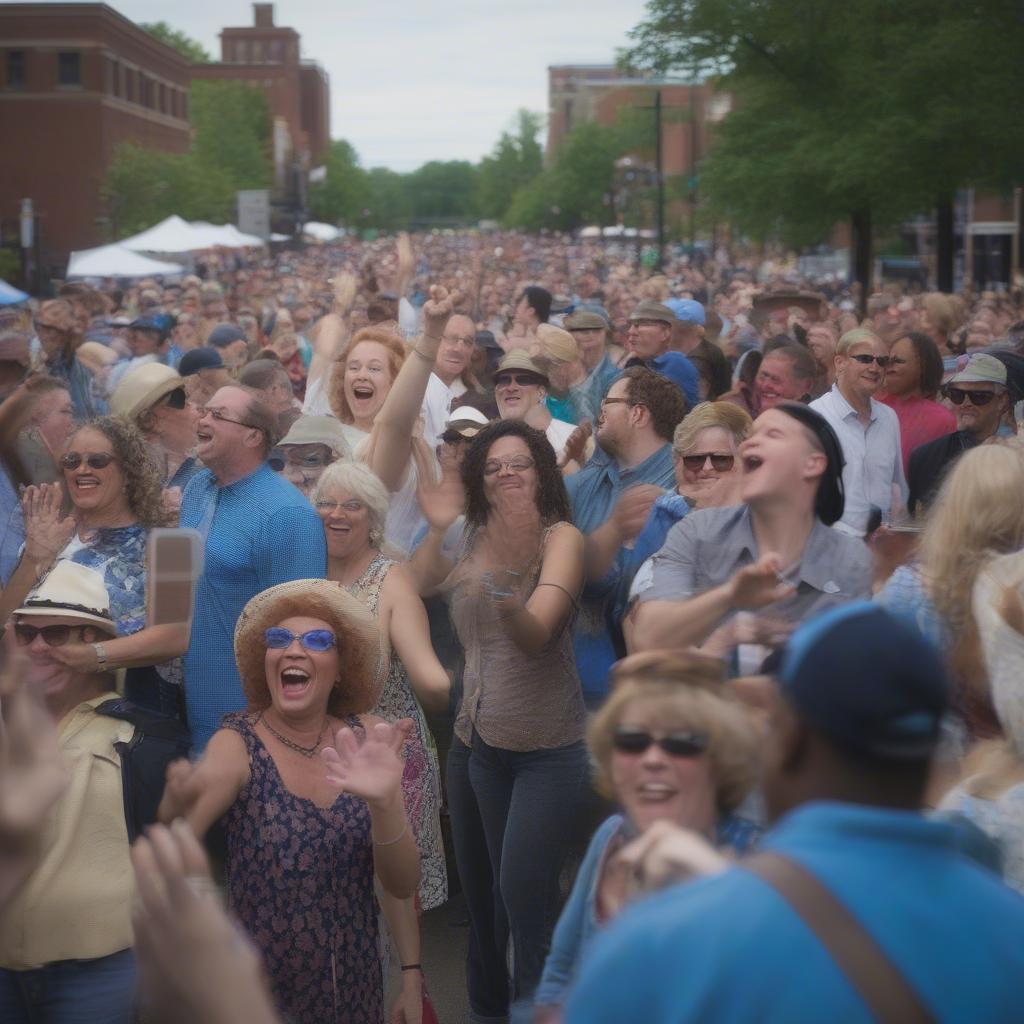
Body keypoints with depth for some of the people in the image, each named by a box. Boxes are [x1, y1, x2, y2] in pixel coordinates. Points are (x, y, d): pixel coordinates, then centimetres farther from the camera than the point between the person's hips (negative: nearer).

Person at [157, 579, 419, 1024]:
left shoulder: (364, 738, -5)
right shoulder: (237, 745, -12)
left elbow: (402, 885, -9)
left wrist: (384, 804, -28)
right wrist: (175, 812, -48)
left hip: (356, 987, 3)